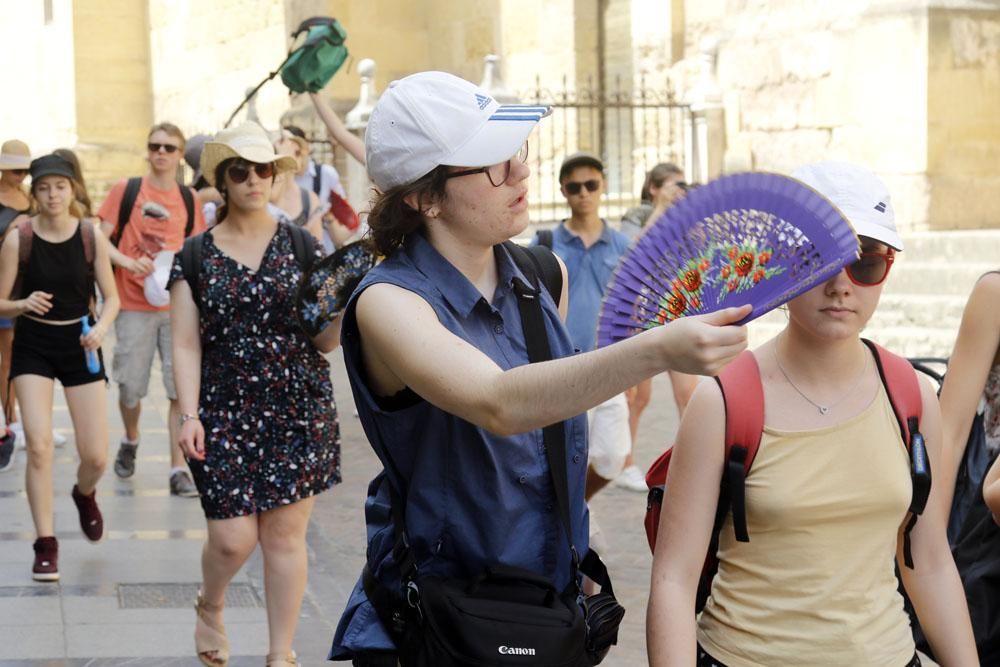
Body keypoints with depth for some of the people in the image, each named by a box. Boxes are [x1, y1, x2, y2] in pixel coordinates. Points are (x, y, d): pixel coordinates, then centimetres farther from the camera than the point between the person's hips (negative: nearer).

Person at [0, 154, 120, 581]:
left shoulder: (91, 237, -6)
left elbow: (112, 297, 2)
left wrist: (101, 326, -18)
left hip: (80, 344, 1)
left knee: (95, 456, -1)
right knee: (39, 444, -16)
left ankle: (84, 494, 37)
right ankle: (46, 546, -2)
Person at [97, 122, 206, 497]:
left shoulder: (188, 199, 7)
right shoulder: (125, 191, 0)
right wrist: (129, 262, -19)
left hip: (178, 307, 1)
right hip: (134, 307, -1)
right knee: (130, 387, 6)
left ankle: (178, 469, 1)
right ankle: (130, 441, 36)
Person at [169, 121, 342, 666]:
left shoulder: (301, 245, 3)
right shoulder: (196, 256, 3)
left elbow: (325, 339, 1)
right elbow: (186, 345, 1)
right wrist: (189, 414, -10)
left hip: (299, 411, 0)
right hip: (226, 412, 0)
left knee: (285, 534, 3)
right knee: (232, 536, -4)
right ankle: (210, 606, 31)